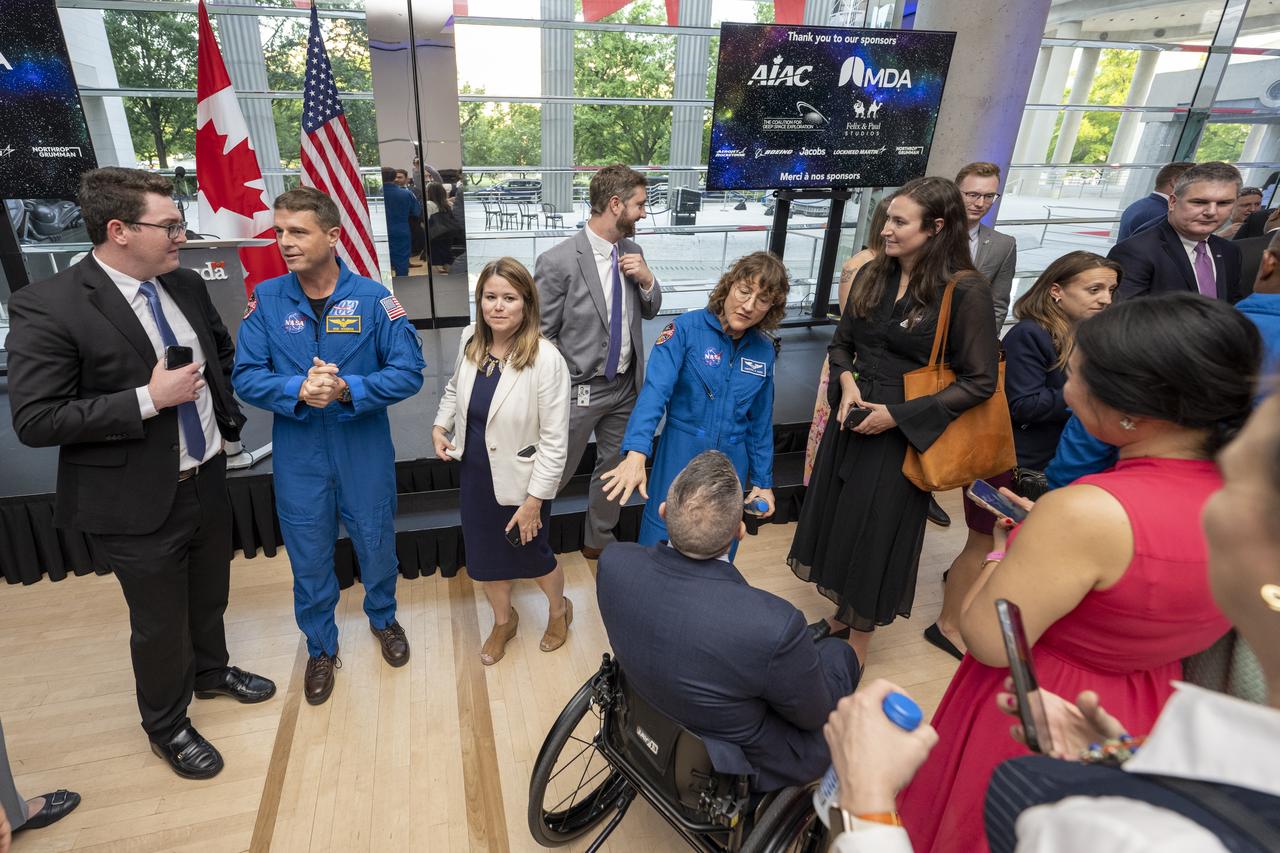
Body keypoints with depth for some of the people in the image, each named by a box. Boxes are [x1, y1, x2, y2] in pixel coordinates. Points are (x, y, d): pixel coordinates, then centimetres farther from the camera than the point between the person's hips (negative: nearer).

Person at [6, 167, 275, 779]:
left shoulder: (187, 286, 0)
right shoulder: (46, 308, -19)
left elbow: (224, 352, 18)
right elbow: (35, 421, -21)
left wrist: (227, 412, 7)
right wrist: (148, 399, -26)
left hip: (208, 481, 6)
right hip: (139, 505, -6)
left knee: (210, 597, 25)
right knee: (160, 624, 13)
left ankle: (212, 671, 53)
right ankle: (165, 727, 39)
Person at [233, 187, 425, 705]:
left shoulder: (373, 298, -10)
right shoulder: (266, 299, -5)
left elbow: (409, 372, -13)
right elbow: (245, 376, -6)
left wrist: (346, 389, -26)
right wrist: (298, 390, -25)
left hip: (365, 452, -1)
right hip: (297, 455, 1)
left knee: (376, 545, 17)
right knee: (309, 559, 15)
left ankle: (383, 618, 47)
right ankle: (321, 647, 39)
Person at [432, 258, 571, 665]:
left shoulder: (546, 359, -26)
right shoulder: (470, 340, -7)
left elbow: (554, 442, -22)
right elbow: (454, 388, 14)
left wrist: (534, 500, -18)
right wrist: (440, 425, -2)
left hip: (520, 479, -5)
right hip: (475, 473, 5)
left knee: (530, 554, 17)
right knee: (484, 555, 21)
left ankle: (558, 609, 51)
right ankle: (503, 619, 51)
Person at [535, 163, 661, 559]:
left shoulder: (630, 251, 0)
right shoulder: (558, 261, -19)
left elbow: (650, 310, 11)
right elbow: (541, 336, -14)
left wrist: (647, 279, -11)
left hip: (626, 385, 7)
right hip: (580, 390, -6)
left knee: (615, 467, 20)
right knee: (556, 473, 8)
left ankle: (599, 541, 43)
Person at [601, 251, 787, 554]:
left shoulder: (763, 349, 1)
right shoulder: (687, 329, -13)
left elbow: (760, 422, 9)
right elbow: (655, 390, -26)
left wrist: (763, 481, 13)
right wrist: (636, 454, -39)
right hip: (680, 458, -3)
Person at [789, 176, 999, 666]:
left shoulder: (965, 291, -15)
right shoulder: (873, 276, 2)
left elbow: (979, 382, -14)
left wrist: (898, 415, -18)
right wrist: (847, 381, -9)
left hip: (901, 433, -6)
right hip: (851, 418, 6)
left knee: (876, 534, 8)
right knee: (838, 519, 16)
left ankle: (857, 646, 30)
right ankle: (841, 615, 40)